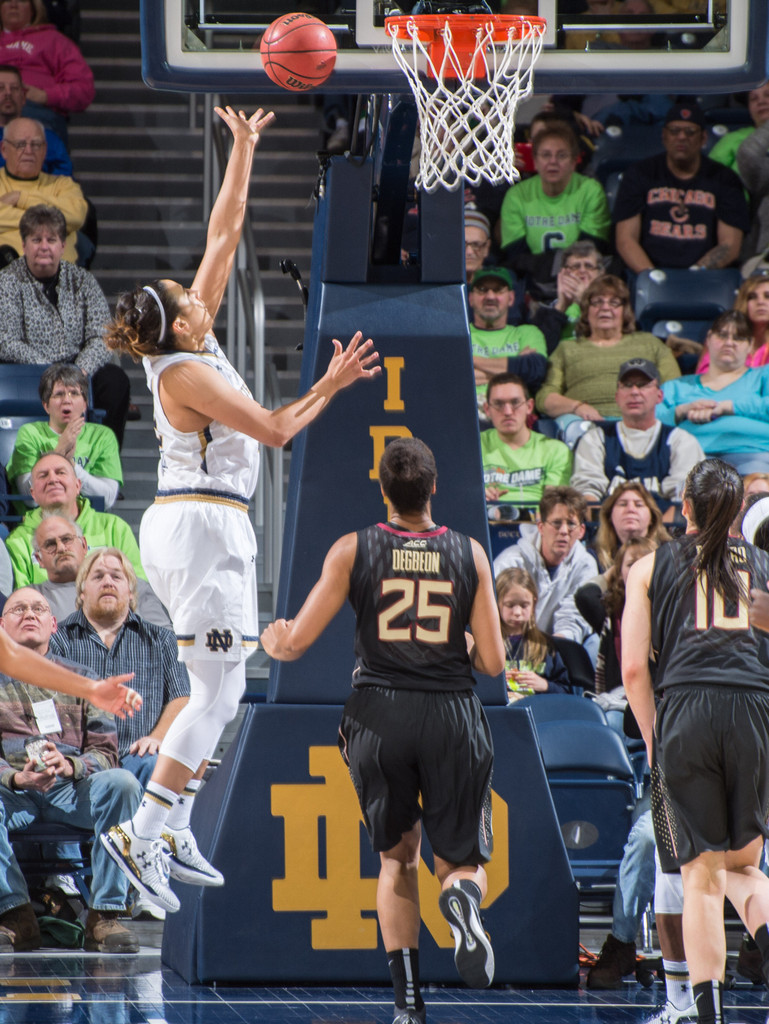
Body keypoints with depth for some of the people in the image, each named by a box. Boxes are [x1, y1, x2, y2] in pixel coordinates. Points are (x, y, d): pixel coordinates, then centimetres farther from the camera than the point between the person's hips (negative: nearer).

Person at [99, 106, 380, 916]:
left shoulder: (191, 343, 7)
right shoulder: (186, 372, -16)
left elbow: (224, 234, 13)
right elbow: (275, 430, -15)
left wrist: (243, 150, 15)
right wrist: (332, 383, -10)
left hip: (183, 524, 10)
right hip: (204, 526, -10)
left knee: (217, 691, 13)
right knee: (216, 694, -11)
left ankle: (168, 833, 12)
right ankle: (142, 833, -15)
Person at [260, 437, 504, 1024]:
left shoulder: (353, 551, -1)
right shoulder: (469, 554, 1)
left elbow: (296, 644, -1)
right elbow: (493, 662, 0)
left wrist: (272, 641, 22)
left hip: (380, 717, 0)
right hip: (452, 715, 0)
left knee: (398, 858, 19)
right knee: (461, 860, 11)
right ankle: (462, 898, -28)